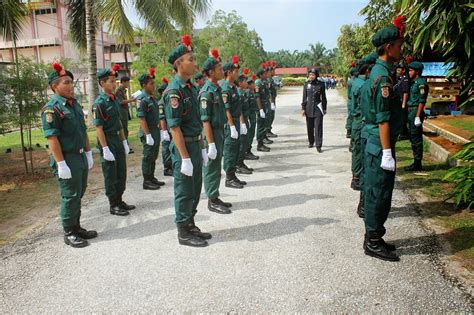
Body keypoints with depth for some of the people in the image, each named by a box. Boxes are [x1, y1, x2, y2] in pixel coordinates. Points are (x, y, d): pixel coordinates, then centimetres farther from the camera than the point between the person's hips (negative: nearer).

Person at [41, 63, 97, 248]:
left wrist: (88, 153, 16)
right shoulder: (51, 109, -14)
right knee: (70, 196, 1)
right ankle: (69, 234, 15)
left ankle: (76, 227, 30)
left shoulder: (74, 104, 12)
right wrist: (61, 164, -23)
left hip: (80, 157, 8)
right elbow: (52, 138, -20)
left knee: (78, 195, 16)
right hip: (66, 158, -8)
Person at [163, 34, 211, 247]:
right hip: (183, 148, -9)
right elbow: (174, 127, -21)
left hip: (195, 145, 9)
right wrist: (185, 158, -22)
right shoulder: (174, 91, -17)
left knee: (195, 190, 17)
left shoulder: (190, 87, 11)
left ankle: (191, 225, 31)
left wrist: (202, 149, 16)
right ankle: (183, 233, 17)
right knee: (184, 191, 3)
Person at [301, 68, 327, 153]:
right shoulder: (307, 85, 5)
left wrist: (324, 108, 5)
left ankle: (318, 146, -7)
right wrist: (303, 108, 4)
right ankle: (311, 142, 30)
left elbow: (323, 97, 5)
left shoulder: (320, 84, 1)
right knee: (310, 127, 11)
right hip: (309, 109, 2)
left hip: (318, 108, -2)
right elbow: (304, 97, 8)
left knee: (318, 127, -8)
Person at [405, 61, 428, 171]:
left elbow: (422, 101, -18)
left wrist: (417, 117, -23)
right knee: (413, 138, 13)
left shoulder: (421, 83, -12)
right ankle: (416, 162, 20)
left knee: (416, 138, -6)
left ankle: (417, 164, -1)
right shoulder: (415, 82, 18)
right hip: (411, 112, 10)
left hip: (416, 112, -10)